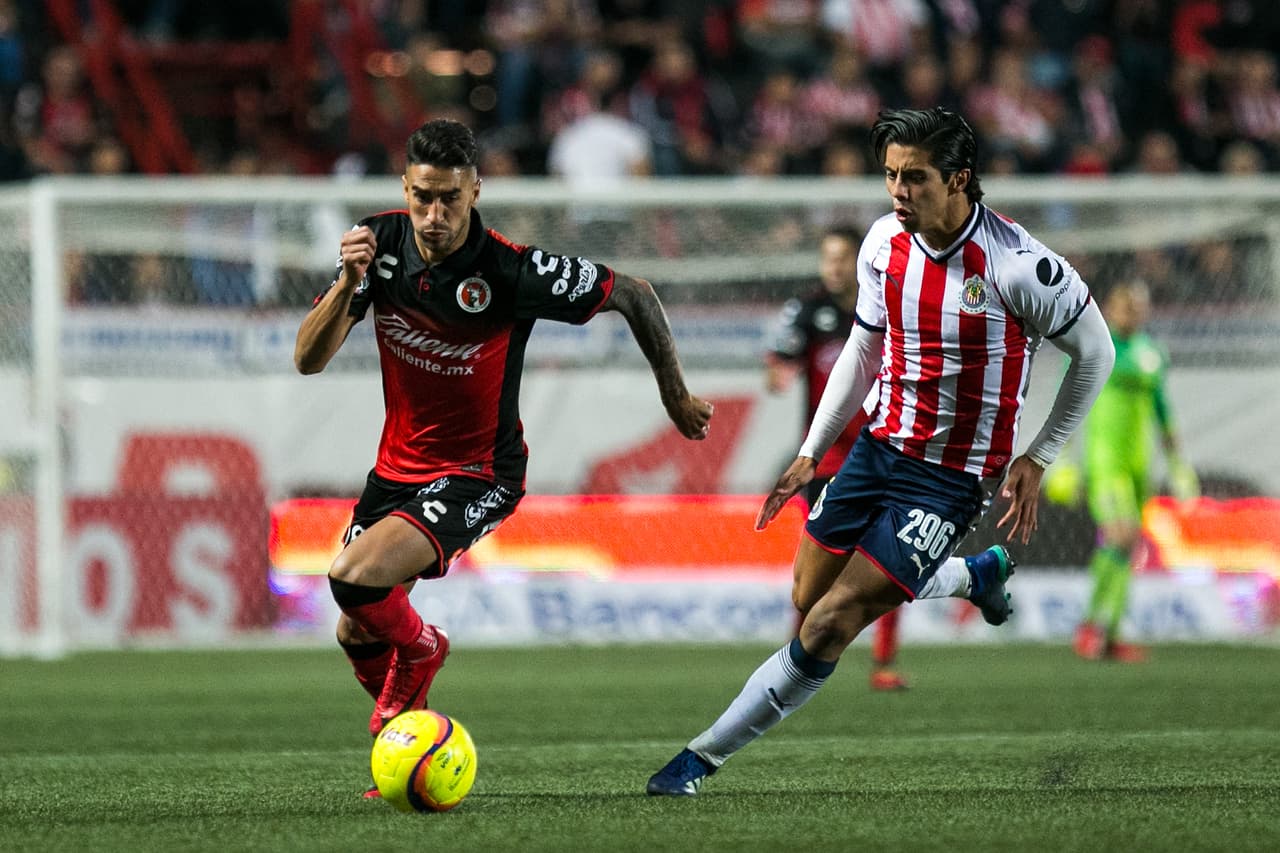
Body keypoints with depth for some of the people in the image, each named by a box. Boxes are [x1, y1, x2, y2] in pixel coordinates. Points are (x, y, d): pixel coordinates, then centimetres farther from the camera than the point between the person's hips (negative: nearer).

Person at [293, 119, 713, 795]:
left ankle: (418, 648, 8)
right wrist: (349, 284, -31)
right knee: (356, 636, 12)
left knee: (356, 578, -25)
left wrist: (677, 398, -2)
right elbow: (308, 360, -13)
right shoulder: (380, 244, -11)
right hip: (398, 464, 6)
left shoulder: (512, 270, -24)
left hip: (478, 475, -6)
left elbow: (633, 295, -10)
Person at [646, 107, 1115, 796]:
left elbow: (1095, 352, -7)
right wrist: (810, 454, 10)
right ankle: (976, 574, 35)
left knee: (831, 625, -13)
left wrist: (1037, 460, -5)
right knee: (809, 599, 15)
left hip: (952, 477, -6)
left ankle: (703, 757, -2)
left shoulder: (1017, 265, -22)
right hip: (879, 446, 7)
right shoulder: (884, 243, -4)